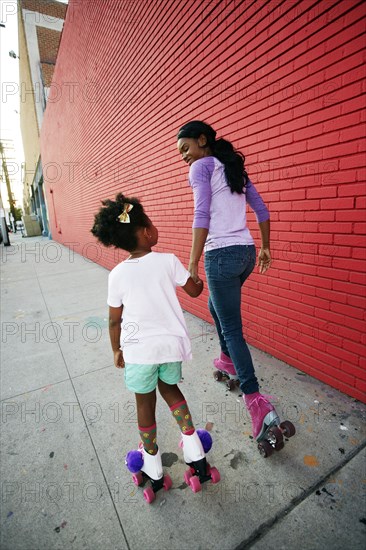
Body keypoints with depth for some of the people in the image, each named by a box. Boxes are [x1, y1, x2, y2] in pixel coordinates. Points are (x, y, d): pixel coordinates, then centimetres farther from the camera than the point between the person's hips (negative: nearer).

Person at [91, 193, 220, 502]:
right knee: (169, 388, 28)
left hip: (138, 349, 0)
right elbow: (194, 291, 2)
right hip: (171, 343, 1)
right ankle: (195, 452, 30)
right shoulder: (168, 261, -10)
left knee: (145, 403, 19)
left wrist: (117, 350, 15)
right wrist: (200, 279, 24)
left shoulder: (117, 274, -7)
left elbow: (115, 320, 0)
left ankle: (153, 470, 41)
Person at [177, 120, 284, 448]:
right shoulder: (234, 168, 20)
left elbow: (202, 216, -15)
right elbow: (262, 210, 18)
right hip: (246, 252, 8)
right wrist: (265, 248, 23)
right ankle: (228, 360, 41)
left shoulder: (201, 167, -1)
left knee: (232, 329, -2)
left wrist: (192, 266, -16)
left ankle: (257, 402, 0)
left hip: (221, 255, -8)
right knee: (217, 307, 27)